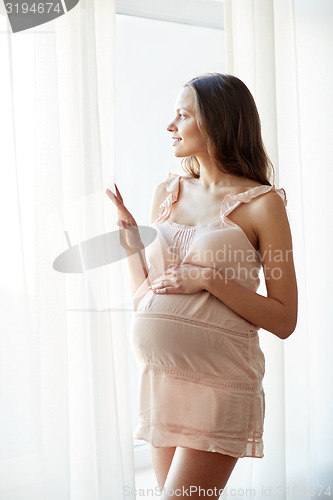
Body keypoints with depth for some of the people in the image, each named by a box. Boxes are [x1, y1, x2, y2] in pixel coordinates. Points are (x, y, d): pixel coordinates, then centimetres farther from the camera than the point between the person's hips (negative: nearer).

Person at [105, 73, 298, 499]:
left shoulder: (262, 204, -5)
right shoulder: (166, 193, 10)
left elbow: (284, 320, -7)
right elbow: (142, 300, 12)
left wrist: (211, 279, -16)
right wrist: (130, 236, 0)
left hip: (218, 381, -6)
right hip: (159, 377, 6)